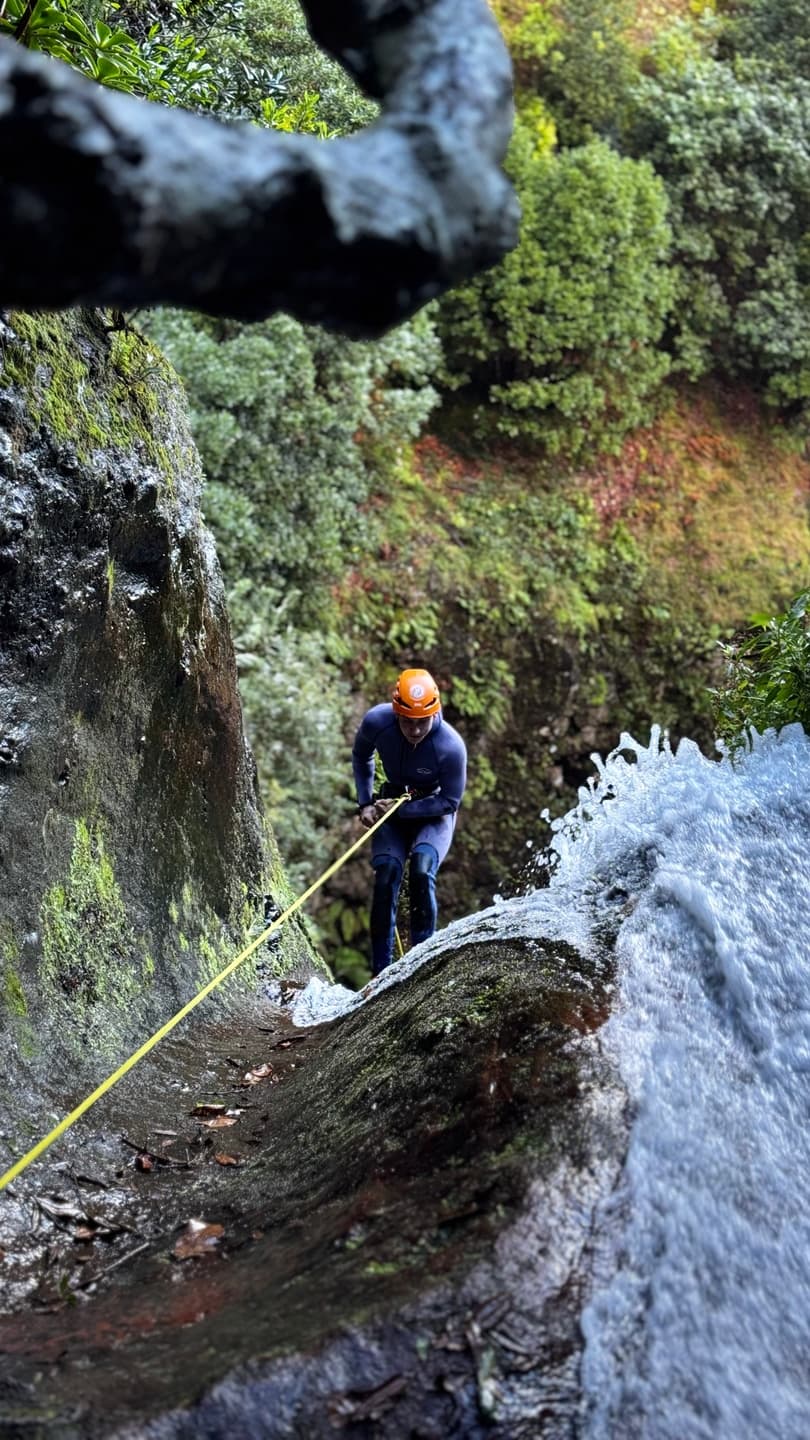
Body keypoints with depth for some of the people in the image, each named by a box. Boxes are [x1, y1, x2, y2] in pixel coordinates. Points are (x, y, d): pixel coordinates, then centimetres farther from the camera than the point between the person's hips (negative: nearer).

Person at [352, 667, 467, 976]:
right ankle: (381, 971, -9)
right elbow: (361, 756, 3)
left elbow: (450, 802, -16)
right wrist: (365, 803, -3)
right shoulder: (376, 721, -21)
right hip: (392, 805, 3)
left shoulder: (451, 747, -30)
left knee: (421, 871, -27)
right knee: (385, 878, -15)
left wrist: (402, 810, -21)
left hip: (434, 812, -2)